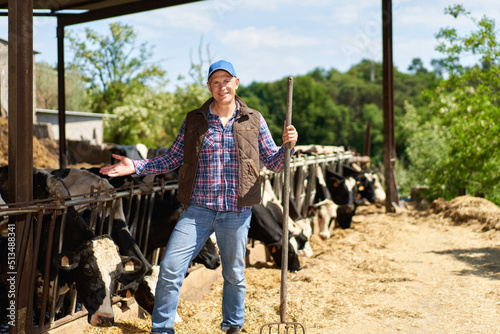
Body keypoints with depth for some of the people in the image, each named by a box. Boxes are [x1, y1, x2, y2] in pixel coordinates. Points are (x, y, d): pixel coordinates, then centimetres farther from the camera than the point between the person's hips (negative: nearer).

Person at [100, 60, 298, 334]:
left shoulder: (253, 121, 5)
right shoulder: (194, 121, 6)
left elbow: (274, 163, 6)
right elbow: (172, 159, 10)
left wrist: (287, 145, -14)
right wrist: (136, 167, -1)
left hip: (236, 213, 0)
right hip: (198, 210, 0)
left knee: (234, 275, 13)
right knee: (170, 269, -7)